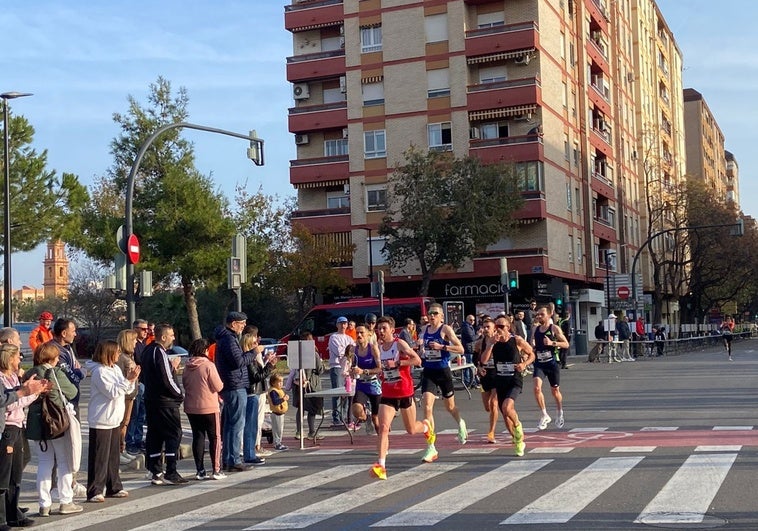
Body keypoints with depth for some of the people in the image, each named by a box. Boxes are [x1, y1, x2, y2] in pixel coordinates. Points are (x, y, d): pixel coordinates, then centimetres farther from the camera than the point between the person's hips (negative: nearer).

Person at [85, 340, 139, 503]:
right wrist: (128, 380, -21)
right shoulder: (99, 372, -16)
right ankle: (94, 491, 0)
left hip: (115, 420, 9)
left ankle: (114, 488, 24)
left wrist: (131, 379, -5)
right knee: (99, 457, -5)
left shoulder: (115, 369, 11)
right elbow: (113, 392, -21)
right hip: (101, 422, -9)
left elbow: (126, 390, 13)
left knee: (113, 456, 15)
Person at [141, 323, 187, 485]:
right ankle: (171, 473, -3)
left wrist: (172, 367, 13)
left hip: (150, 400, 9)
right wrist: (180, 394, -7)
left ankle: (156, 472, 14)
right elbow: (167, 380, -22)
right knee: (174, 434, -2)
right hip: (165, 402, -9)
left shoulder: (148, 350, 12)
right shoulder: (159, 353, -17)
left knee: (154, 435, 10)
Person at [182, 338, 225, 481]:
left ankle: (200, 471, 9)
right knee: (215, 437, 6)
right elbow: (218, 386, -13)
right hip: (209, 408, -5)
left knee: (198, 437, 10)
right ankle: (216, 470, 5)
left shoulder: (187, 367, 2)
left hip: (191, 408, 5)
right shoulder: (208, 365, -14)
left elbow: (184, 384, 13)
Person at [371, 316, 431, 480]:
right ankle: (381, 465, -20)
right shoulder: (379, 347, 8)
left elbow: (417, 360, -21)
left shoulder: (400, 344, -11)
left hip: (405, 392, -4)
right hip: (387, 393, 4)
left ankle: (426, 426, 49)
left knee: (411, 430, 12)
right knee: (383, 428, -15)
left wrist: (397, 363, -26)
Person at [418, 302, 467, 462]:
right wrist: (420, 345, 2)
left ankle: (461, 425, 52)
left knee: (450, 407, 16)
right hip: (428, 372, 3)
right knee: (427, 407, -13)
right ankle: (431, 448, -13)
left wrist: (441, 347, -21)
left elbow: (460, 349, -12)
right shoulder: (425, 329, 8)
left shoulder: (445, 329, -7)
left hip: (443, 371, -3)